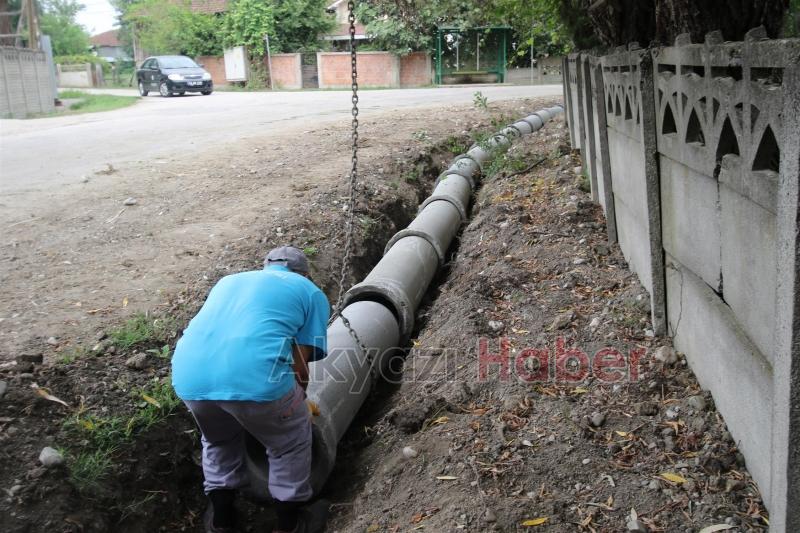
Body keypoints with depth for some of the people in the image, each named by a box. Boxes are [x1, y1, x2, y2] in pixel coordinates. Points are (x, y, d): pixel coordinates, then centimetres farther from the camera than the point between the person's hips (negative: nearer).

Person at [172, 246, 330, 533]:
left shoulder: (229, 281, 34)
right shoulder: (311, 293, 20)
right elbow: (299, 364, 13)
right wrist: (298, 401, 33)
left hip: (189, 376, 5)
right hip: (254, 377, -5)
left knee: (218, 439, 35)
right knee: (291, 443, 24)